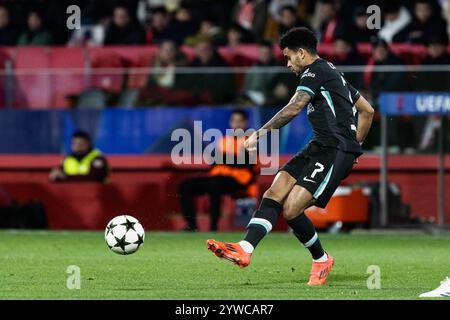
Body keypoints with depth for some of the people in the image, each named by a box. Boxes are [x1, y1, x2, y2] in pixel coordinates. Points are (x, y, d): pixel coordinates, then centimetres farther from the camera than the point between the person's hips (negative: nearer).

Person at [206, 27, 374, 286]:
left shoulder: (315, 72, -7)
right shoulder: (332, 73, 24)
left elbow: (294, 109, -22)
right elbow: (367, 111, 31)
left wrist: (260, 133, -20)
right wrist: (354, 144, 30)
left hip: (335, 152, -10)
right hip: (320, 148, 10)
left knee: (291, 209, -16)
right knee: (274, 194, -6)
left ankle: (321, 260, 5)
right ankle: (245, 249, -18)